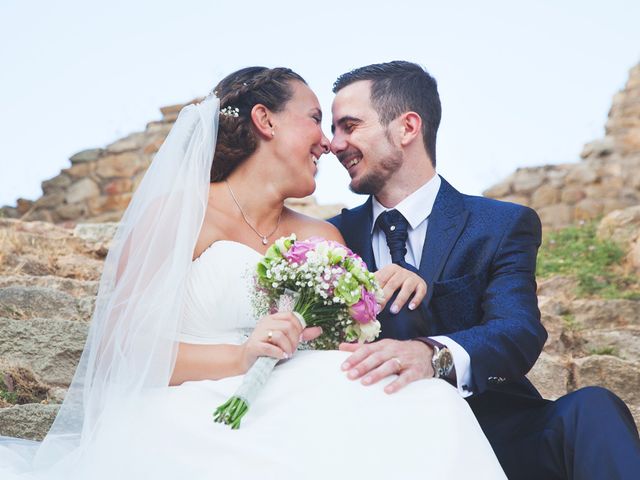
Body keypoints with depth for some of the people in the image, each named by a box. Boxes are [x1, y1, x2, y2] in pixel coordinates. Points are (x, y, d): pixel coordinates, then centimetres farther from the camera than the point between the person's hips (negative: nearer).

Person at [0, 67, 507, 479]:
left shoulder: (323, 238, 19)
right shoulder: (179, 213, 1)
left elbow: (347, 345, 17)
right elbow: (120, 348, -7)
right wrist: (238, 357, -19)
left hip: (287, 424, 5)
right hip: (185, 425, -5)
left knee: (431, 406, -22)